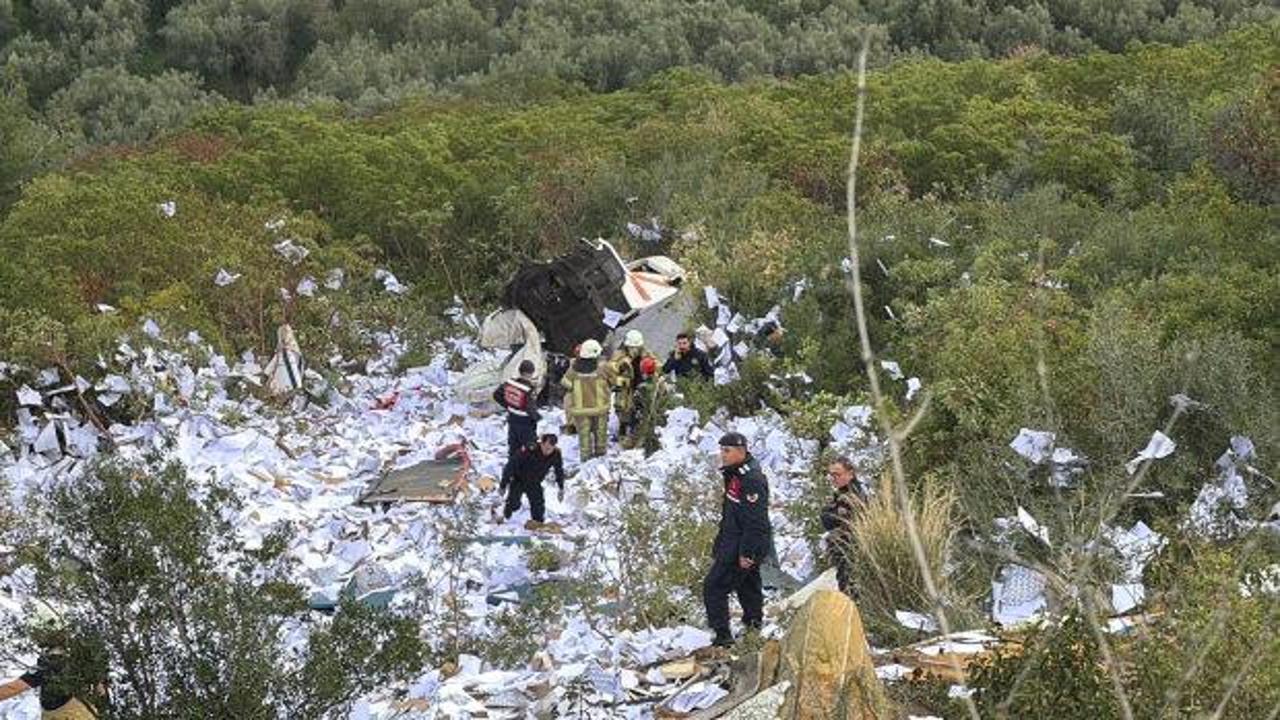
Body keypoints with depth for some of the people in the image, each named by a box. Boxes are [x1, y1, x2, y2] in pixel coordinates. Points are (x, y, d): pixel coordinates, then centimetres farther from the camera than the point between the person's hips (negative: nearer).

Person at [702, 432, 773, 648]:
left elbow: (755, 521, -24)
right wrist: (718, 548, 22)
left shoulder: (752, 479, -19)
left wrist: (746, 552, -25)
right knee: (748, 588, 17)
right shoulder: (733, 475, 14)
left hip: (744, 546, -11)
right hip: (733, 544, 11)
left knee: (714, 586, -11)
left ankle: (722, 636, -9)